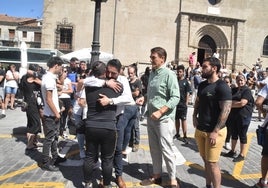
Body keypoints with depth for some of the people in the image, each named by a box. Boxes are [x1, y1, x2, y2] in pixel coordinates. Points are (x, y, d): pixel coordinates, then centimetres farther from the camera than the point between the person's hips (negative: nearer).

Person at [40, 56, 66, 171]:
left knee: (55, 137, 20)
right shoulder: (49, 79, -22)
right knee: (49, 139, 1)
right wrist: (56, 113, -18)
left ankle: (55, 157, 34)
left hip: (52, 113, 10)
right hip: (51, 115, -10)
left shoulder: (48, 76, 9)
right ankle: (45, 163, 12)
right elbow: (49, 99, -23)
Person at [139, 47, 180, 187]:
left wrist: (160, 112, -23)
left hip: (164, 118, -7)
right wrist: (144, 98, 4)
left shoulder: (169, 74, -12)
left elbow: (175, 98, -18)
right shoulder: (152, 73, 11)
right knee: (154, 148, 15)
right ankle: (156, 175, 29)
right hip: (151, 117, 7)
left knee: (166, 149, 0)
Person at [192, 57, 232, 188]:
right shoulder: (202, 85, 9)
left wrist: (215, 131, -21)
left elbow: (226, 110, -19)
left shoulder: (222, 87, -15)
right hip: (200, 129, 7)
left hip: (214, 131, -7)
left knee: (212, 163, 0)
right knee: (206, 161, 17)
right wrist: (195, 116, 7)